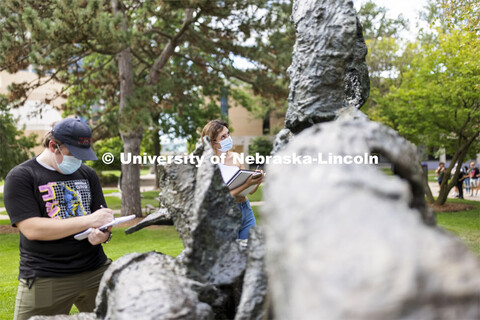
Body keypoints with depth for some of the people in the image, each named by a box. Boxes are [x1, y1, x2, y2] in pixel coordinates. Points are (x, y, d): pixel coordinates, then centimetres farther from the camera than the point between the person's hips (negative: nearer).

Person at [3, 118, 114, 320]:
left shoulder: (87, 174, 12)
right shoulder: (20, 177, -4)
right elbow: (31, 229, -15)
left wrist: (104, 233, -11)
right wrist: (88, 221, -19)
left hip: (96, 270, 4)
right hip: (44, 279, -4)